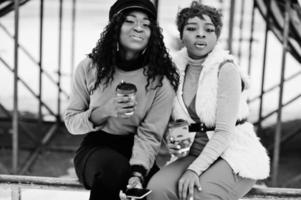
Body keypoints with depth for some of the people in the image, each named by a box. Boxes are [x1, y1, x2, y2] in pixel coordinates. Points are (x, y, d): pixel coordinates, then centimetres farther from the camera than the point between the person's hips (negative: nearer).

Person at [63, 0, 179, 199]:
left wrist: (137, 173, -30)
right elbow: (71, 121, 0)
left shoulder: (161, 81, -7)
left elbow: (149, 136, -12)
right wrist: (104, 112, -19)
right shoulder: (90, 68, -4)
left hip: (135, 151, 1)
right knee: (114, 166, -35)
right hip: (96, 148, -1)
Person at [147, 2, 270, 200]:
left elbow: (224, 132, -18)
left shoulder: (226, 69, -13)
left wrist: (194, 169, -26)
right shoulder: (177, 67, 3)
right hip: (198, 154, 5)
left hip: (235, 154, -5)